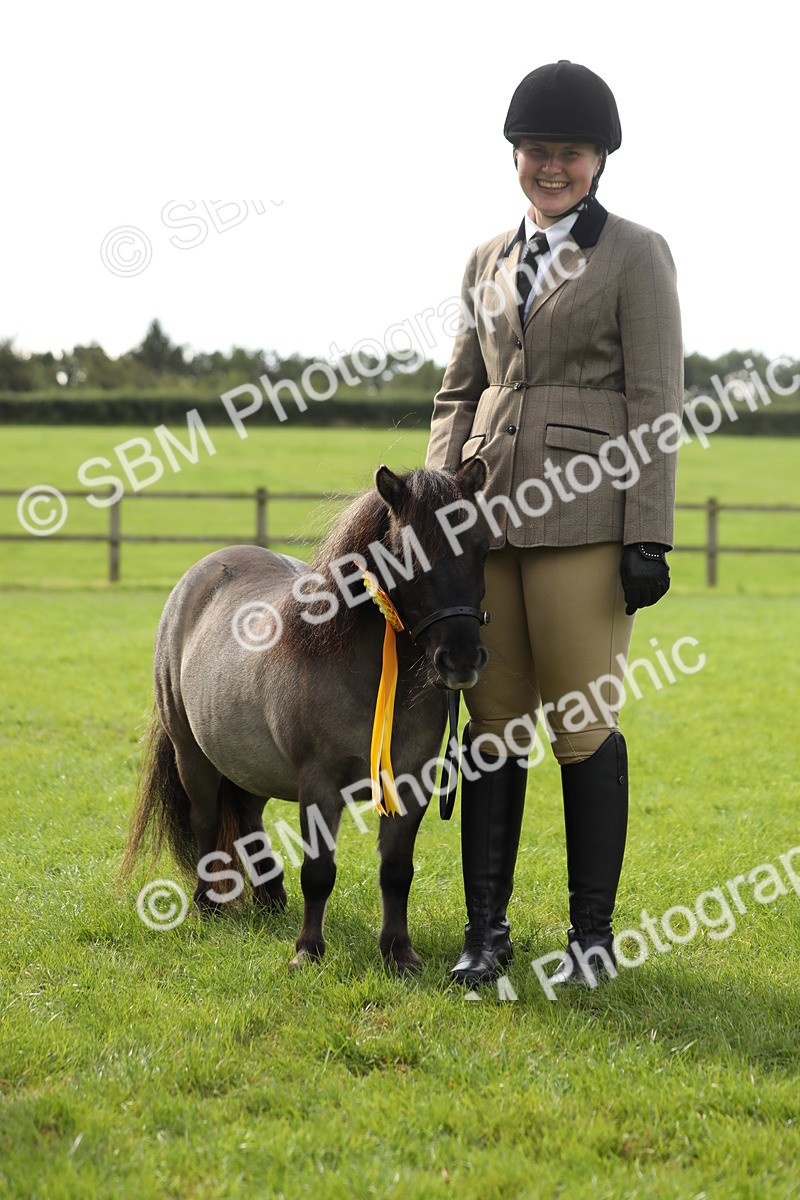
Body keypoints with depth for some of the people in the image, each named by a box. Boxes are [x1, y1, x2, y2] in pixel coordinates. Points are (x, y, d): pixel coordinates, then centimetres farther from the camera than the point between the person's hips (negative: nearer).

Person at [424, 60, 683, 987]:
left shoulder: (635, 255, 0)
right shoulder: (489, 261, 15)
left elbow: (655, 407, -5)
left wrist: (648, 538, -10)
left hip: (584, 520, -5)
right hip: (489, 518, 5)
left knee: (584, 728, -1)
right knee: (494, 725, 7)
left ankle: (593, 932, 10)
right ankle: (485, 929, 14)